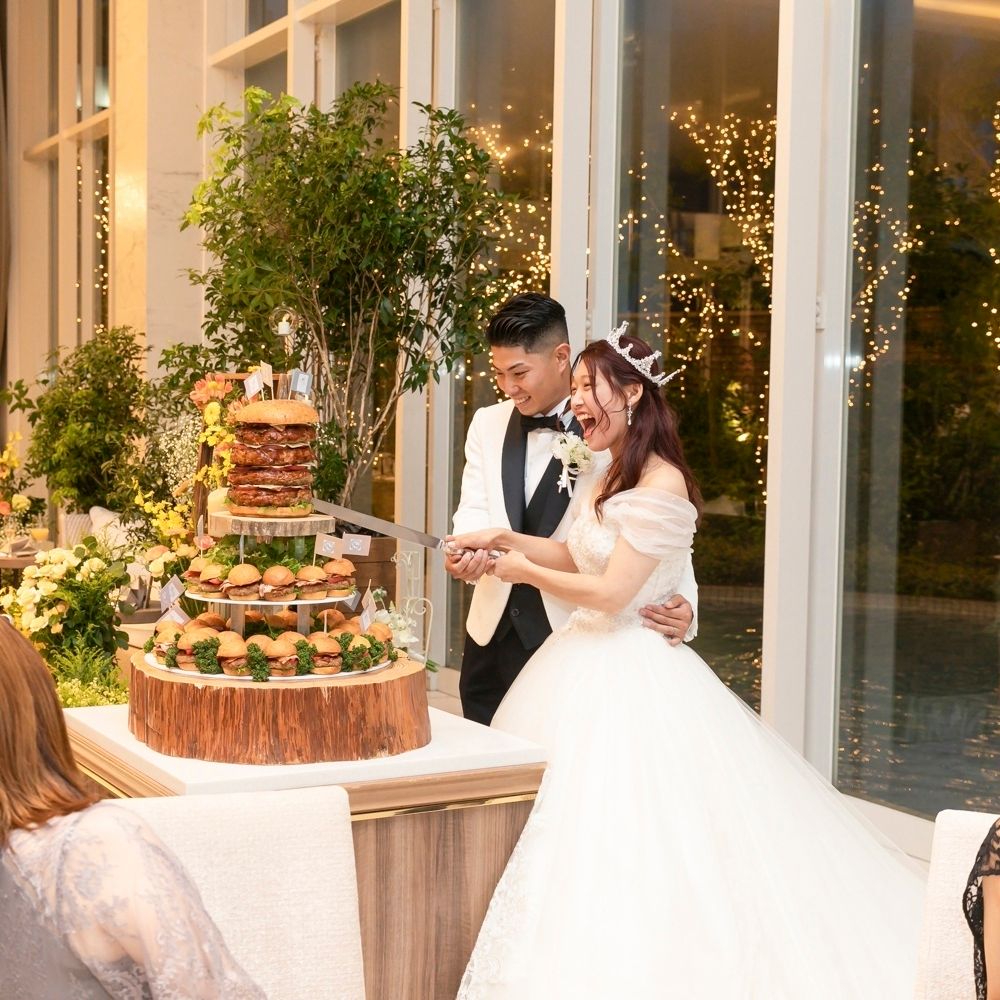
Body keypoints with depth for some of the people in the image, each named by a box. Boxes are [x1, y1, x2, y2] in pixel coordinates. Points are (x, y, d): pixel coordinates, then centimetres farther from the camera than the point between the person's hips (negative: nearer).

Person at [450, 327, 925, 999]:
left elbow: (610, 593, -20)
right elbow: (577, 557, 18)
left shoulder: (661, 483, -18)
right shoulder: (615, 477, 11)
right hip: (589, 665, 9)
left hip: (631, 682, -9)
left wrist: (525, 572, -7)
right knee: (574, 832, 12)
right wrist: (504, 540, 6)